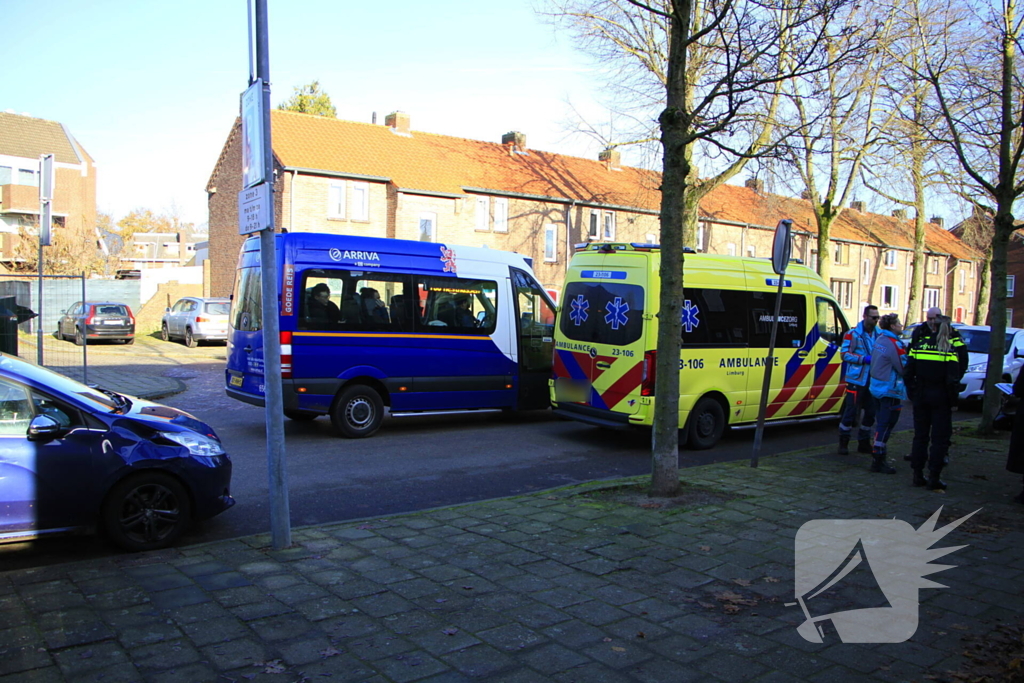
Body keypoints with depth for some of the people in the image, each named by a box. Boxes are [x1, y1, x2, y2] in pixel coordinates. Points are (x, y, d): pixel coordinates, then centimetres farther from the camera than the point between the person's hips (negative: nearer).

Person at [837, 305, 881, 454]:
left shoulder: (879, 334, 9)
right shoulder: (853, 334, -6)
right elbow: (845, 354, -10)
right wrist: (864, 359, -19)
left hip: (873, 380, 5)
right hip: (856, 379, -5)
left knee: (871, 412, 10)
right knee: (851, 412, -3)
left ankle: (864, 443, 24)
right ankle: (843, 442, 10)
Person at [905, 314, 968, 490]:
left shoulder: (919, 343, 0)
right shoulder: (955, 345, -8)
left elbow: (909, 372, 0)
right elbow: (955, 375, -14)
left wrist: (912, 393, 9)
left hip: (920, 396, 3)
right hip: (941, 397, -3)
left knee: (920, 436, 12)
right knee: (940, 438, 4)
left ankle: (918, 475, 15)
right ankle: (934, 478, 3)